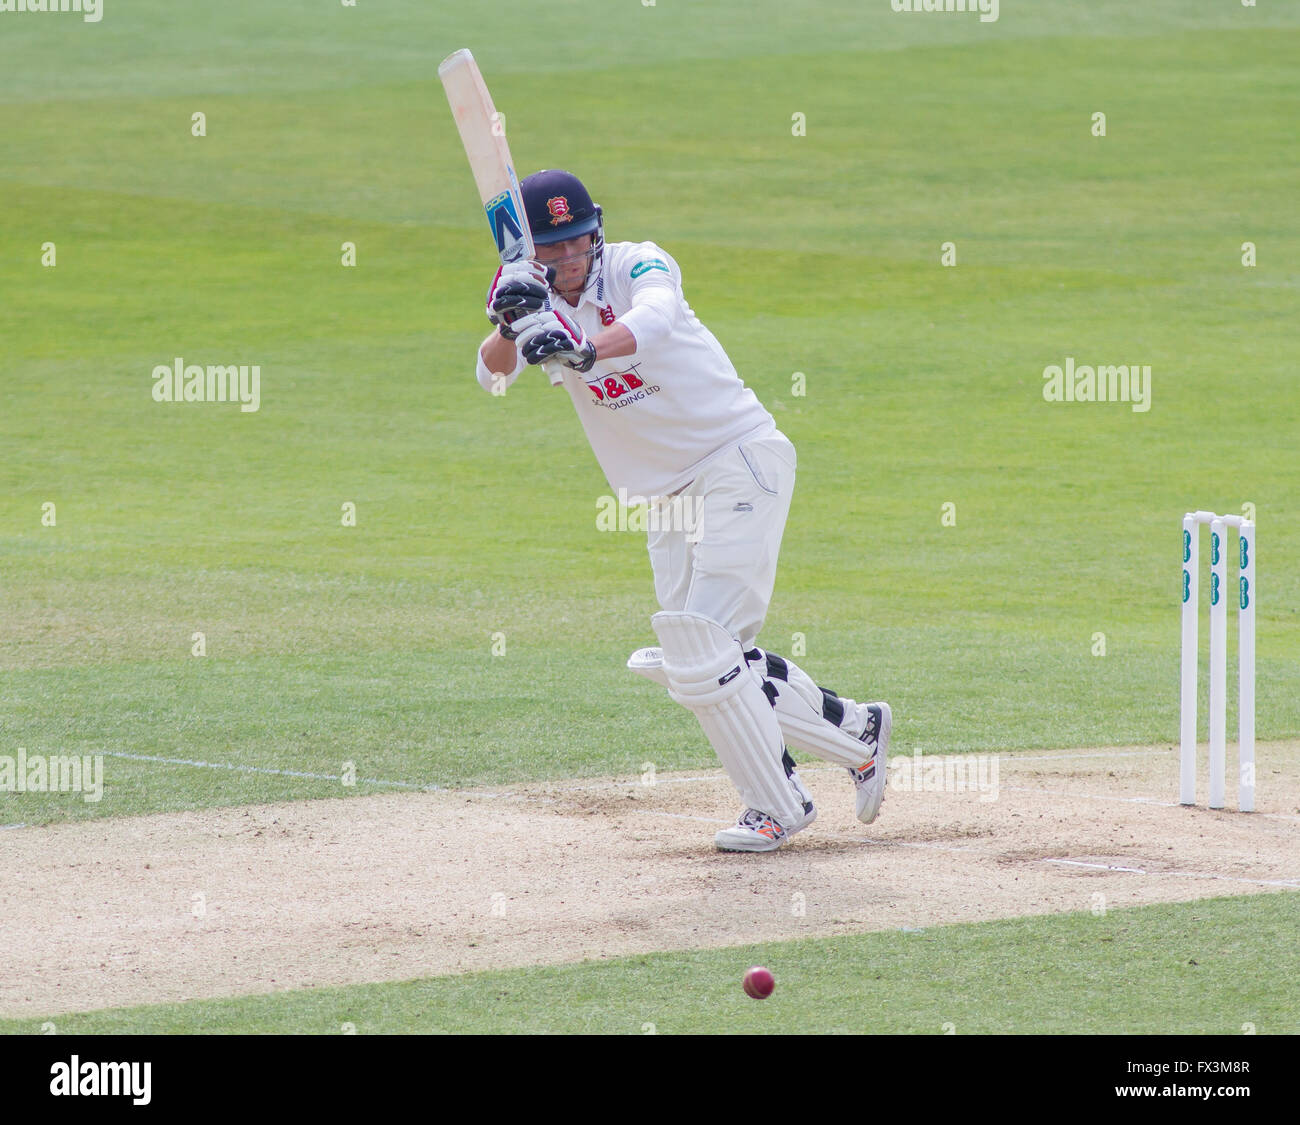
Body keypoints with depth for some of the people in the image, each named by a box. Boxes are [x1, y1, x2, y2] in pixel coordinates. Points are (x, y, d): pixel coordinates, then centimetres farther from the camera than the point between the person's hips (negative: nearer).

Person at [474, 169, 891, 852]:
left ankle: (775, 806, -3)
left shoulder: (637, 265, -13)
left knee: (702, 647, -15)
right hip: (669, 493, 7)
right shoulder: (538, 305, 2)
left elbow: (654, 319, -37)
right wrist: (508, 326, -38)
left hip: (742, 458, -7)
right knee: (684, 660, 7)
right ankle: (856, 732, 21)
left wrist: (586, 350, -56)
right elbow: (493, 374, -16)